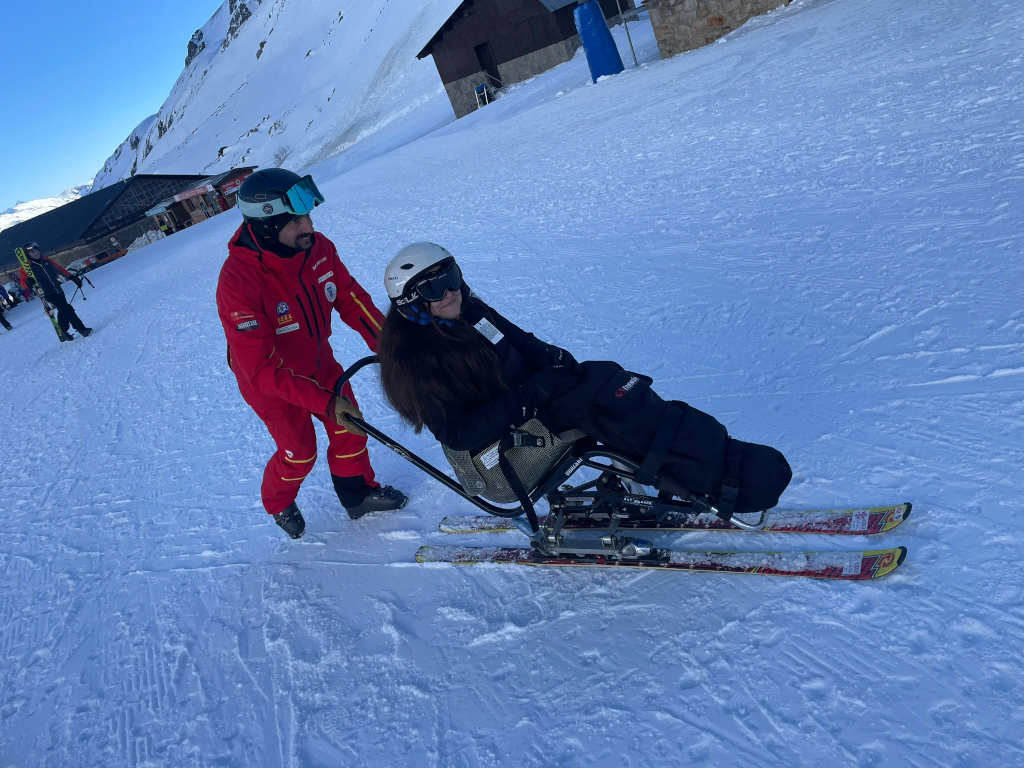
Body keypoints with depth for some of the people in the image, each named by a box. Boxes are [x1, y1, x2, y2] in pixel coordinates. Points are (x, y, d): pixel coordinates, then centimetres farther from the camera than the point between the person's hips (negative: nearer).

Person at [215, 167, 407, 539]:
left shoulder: (317, 248, -21)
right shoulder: (237, 283, -37)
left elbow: (351, 298, -6)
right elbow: (262, 369, -36)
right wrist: (324, 402, -39)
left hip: (319, 363, 5)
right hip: (271, 382, -5)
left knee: (349, 428, 14)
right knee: (299, 454, 12)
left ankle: (359, 493, 42)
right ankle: (278, 504, 45)